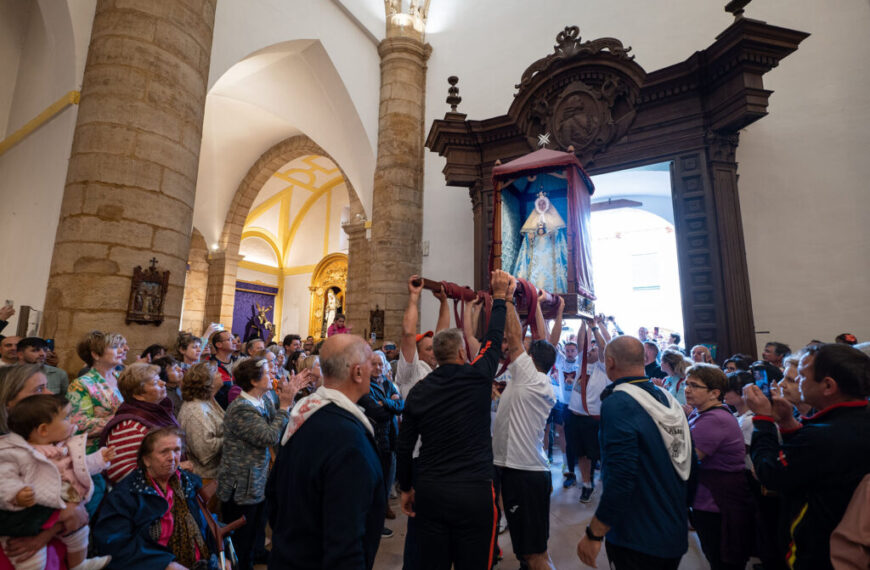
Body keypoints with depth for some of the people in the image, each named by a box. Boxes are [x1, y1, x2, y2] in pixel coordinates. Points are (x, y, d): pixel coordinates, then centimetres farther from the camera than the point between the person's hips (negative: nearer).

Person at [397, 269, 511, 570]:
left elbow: (404, 446, 5)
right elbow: (494, 339, 3)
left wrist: (406, 488, 19)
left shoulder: (418, 390, -1)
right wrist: (501, 297, 14)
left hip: (429, 491, 4)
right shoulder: (477, 377, -11)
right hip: (474, 491, -3)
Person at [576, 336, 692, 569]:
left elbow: (620, 478, -28)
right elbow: (686, 465, 11)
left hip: (637, 541, -8)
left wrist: (594, 534, -19)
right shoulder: (669, 399, 2)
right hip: (676, 536, 8)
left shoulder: (618, 403, -23)